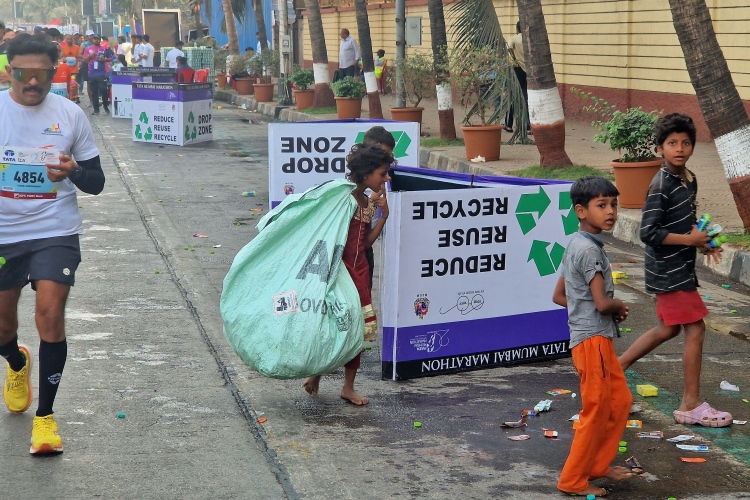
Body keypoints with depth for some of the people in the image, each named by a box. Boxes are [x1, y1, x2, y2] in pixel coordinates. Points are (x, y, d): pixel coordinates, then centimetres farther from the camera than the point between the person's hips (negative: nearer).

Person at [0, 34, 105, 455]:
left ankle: (45, 416, -1)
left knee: (50, 314, -14)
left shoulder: (70, 114, -1)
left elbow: (97, 182, 3)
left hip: (55, 232, -1)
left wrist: (73, 172, -19)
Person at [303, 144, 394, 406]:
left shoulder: (369, 202, 12)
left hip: (359, 271, 8)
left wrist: (384, 215, 3)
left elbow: (365, 243, 9)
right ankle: (316, 373, 20)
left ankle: (348, 387, 17)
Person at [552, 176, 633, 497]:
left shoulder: (576, 246, 12)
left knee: (620, 400, 18)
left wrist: (586, 304, 8)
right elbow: (603, 303, -23)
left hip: (599, 338, 10)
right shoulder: (589, 249, -19)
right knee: (597, 411, -1)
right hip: (592, 339, -10)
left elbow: (559, 296, 16)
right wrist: (620, 307, -2)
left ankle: (598, 465, 28)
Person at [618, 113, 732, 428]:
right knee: (695, 329, -6)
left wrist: (703, 243, 6)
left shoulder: (689, 180, 8)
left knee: (668, 329, 19)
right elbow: (648, 232, -23)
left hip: (679, 269, 9)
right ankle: (690, 405, 3)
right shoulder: (661, 186, -19)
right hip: (670, 272, -9)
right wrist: (689, 240, -19)